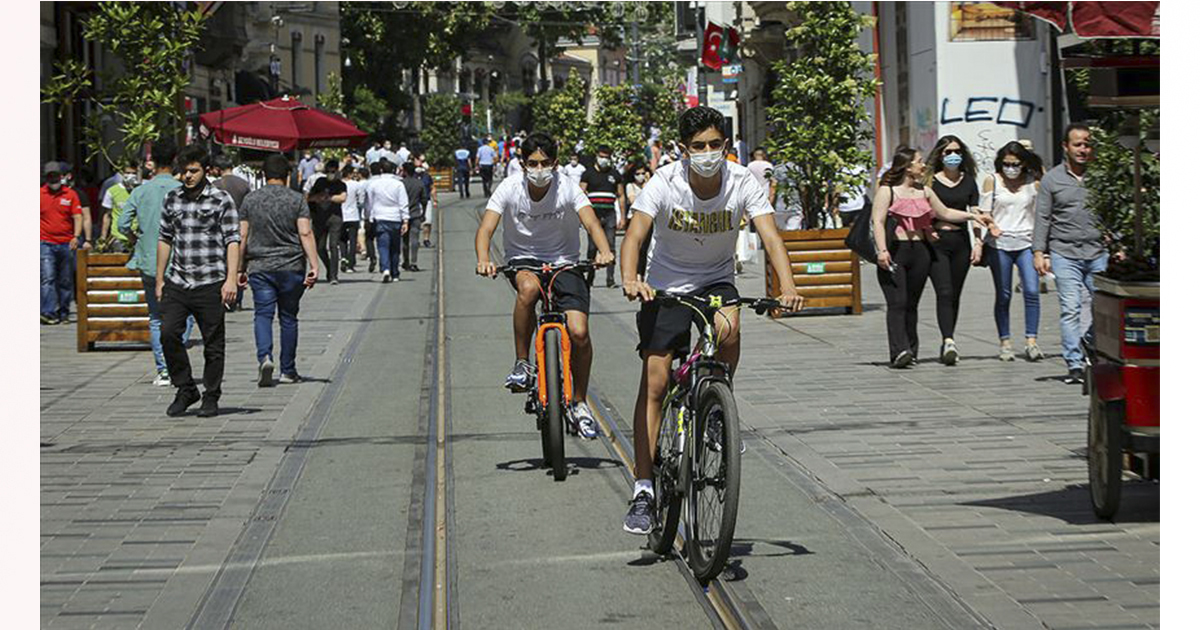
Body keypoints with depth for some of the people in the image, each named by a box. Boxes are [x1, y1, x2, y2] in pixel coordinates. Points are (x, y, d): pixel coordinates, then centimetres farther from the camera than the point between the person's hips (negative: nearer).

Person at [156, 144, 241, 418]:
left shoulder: (221, 200, -2)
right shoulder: (171, 198, 11)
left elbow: (233, 241, -4)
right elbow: (165, 239, 18)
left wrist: (231, 279, -14)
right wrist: (160, 279, 16)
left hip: (210, 284, -3)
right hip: (177, 282, 3)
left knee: (213, 342, 2)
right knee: (169, 333, -11)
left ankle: (211, 397, 15)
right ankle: (185, 389, 5)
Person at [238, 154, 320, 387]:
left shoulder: (250, 200, 4)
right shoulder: (296, 199, -1)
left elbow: (242, 237, 5)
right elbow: (306, 233, -9)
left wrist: (241, 269, 11)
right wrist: (313, 265, -11)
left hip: (259, 267, 0)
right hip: (291, 267, 0)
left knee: (263, 314, -1)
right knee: (289, 317, 9)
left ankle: (265, 357, -26)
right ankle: (288, 370, 15)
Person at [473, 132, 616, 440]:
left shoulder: (567, 187, -13)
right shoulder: (510, 188, -12)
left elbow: (591, 222, -24)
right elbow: (486, 228, -19)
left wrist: (604, 251, -45)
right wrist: (483, 259, -40)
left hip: (564, 263, 0)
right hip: (522, 260, 0)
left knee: (579, 332, -17)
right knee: (529, 287, -38)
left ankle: (579, 402, 6)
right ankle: (522, 365, -21)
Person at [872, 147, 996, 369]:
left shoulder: (924, 192, 16)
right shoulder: (887, 191, -2)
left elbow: (945, 212, 27)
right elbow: (877, 221, -9)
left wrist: (974, 216, 20)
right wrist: (882, 250, -20)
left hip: (919, 251, 6)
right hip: (894, 252, -6)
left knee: (912, 304, 7)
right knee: (897, 303, -14)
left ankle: (911, 350, 12)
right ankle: (899, 352, -22)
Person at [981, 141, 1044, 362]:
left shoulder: (1033, 183, 6)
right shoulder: (992, 181, 4)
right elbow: (984, 213, 5)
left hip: (1027, 244, 0)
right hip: (999, 244, 0)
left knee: (1032, 291, -13)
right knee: (1003, 295, 3)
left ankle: (1031, 341, -9)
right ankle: (1005, 342, 11)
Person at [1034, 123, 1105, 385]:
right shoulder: (1052, 179, 6)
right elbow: (1042, 218, 6)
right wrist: (1039, 252, -2)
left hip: (1098, 253, 2)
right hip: (1064, 254, -2)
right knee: (1070, 308, -8)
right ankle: (1074, 364, -8)